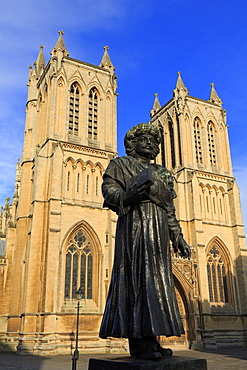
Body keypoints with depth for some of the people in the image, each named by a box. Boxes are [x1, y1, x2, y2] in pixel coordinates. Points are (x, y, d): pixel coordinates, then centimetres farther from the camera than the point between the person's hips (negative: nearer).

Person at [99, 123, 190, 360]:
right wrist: (125, 197, -27)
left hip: (159, 230, 7)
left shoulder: (161, 172, 28)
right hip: (135, 224, -7)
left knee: (157, 279, 2)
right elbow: (108, 187, -5)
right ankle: (141, 342, -14)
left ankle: (151, 339, 5)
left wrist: (178, 237, 18)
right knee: (138, 277, -14)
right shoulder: (121, 164, 12)